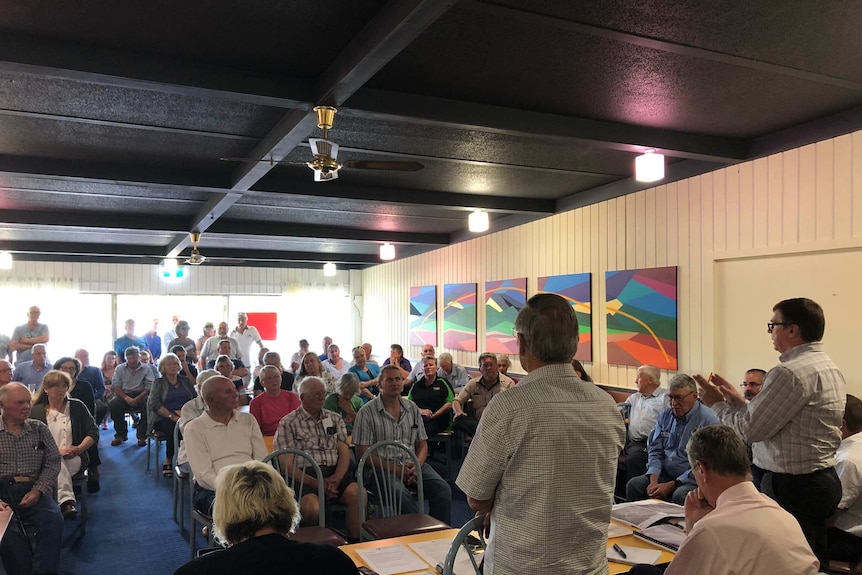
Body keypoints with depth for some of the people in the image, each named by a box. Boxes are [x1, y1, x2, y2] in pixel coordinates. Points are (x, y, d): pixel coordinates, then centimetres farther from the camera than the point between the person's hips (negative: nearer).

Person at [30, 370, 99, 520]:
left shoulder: (77, 406, 14)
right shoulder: (36, 411, 12)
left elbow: (93, 432, 10)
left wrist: (79, 449, -7)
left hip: (74, 458, 1)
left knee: (57, 471, -34)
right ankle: (67, 502, -51)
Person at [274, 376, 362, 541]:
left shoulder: (335, 419, 19)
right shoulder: (287, 424, 5)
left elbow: (344, 452, 11)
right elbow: (287, 465, -3)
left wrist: (336, 478, -10)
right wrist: (316, 483, -15)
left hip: (334, 473, 3)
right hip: (305, 476, -3)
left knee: (357, 493, -27)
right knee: (311, 506, -34)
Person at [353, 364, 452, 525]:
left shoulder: (412, 408, 14)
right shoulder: (367, 412, -1)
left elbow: (422, 444, 15)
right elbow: (362, 452, -6)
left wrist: (416, 466, -7)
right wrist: (395, 469, -14)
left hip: (413, 464, 5)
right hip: (383, 468, -4)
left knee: (442, 489, -20)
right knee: (401, 493, -35)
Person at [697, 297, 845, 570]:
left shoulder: (790, 372, -22)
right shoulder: (829, 367, 10)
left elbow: (750, 428, -19)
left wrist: (718, 403, -4)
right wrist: (737, 401, 11)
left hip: (792, 486, -10)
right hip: (823, 478, 10)